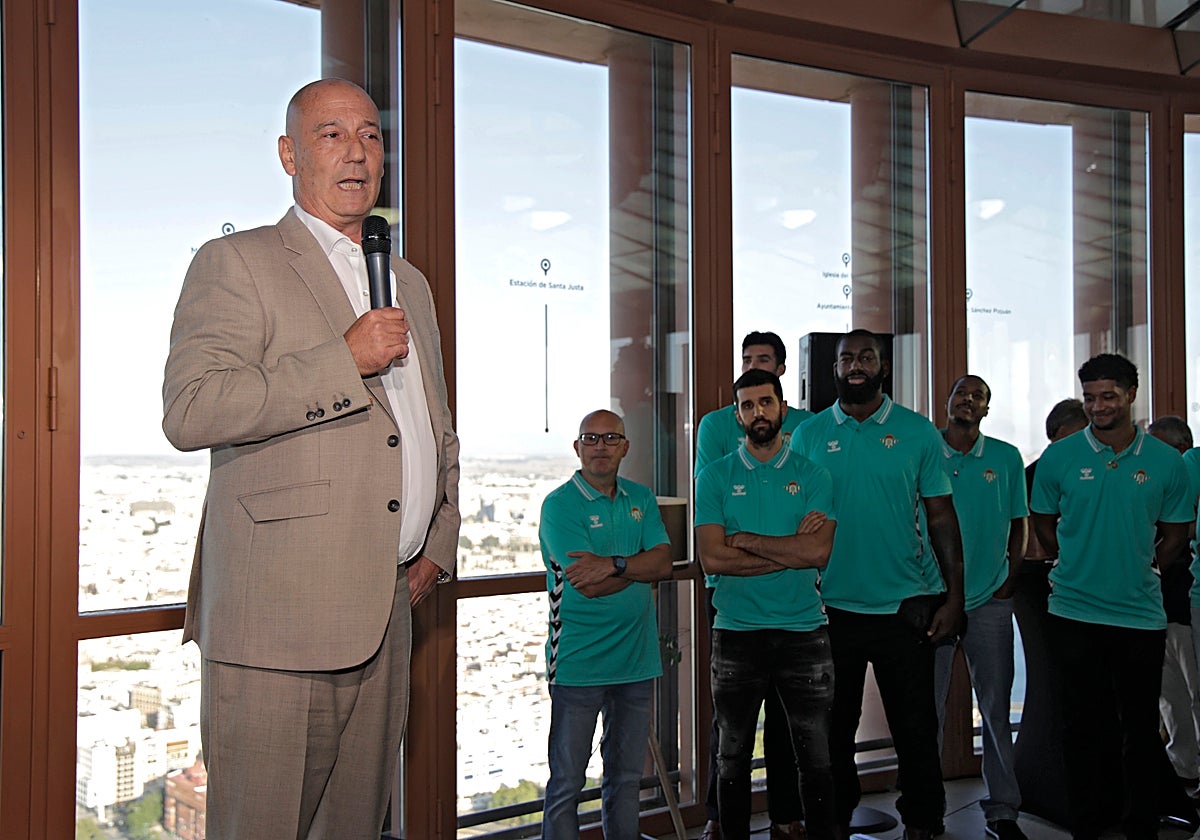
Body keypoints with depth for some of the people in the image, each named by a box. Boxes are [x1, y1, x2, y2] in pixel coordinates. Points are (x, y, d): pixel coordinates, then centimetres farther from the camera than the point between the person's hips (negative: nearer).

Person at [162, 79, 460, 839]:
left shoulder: (411, 285, 21)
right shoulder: (235, 264, 0)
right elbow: (189, 410, -15)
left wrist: (438, 549, 15)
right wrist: (344, 361, -17)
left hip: (387, 614, 6)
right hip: (278, 613, -6)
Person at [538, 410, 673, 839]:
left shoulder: (641, 499, 9)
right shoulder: (559, 505, -8)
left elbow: (664, 562, -5)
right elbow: (588, 586, -17)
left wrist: (613, 565, -19)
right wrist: (639, 566, -6)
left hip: (636, 658, 5)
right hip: (579, 663, -5)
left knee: (627, 776, 16)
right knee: (567, 782, 2)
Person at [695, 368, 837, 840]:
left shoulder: (812, 476, 3)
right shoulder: (715, 477, 1)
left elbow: (818, 552, -12)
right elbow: (712, 558, -11)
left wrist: (746, 540, -11)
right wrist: (791, 550, -11)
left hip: (804, 631, 0)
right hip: (736, 634, 0)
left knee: (816, 757, 6)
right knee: (734, 759, 12)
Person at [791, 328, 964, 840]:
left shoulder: (919, 432, 1)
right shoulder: (808, 435, 2)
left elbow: (941, 517, 2)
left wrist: (954, 595, -4)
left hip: (904, 607, -1)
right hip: (831, 607, 1)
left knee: (916, 729, 7)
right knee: (833, 728, 12)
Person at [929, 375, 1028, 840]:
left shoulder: (1006, 458, 6)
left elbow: (1019, 524, 10)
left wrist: (1008, 584, 2)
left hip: (989, 601, 1)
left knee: (997, 706, 6)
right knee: (928, 707, 5)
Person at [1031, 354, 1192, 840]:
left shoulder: (1166, 462, 0)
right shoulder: (1059, 457, -2)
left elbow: (1175, 533, 9)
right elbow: (1043, 523, 9)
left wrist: (1139, 570, 1)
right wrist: (1080, 565, 4)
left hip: (1141, 613, 1)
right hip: (1074, 612, 0)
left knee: (1141, 727, 9)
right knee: (1083, 725, 9)